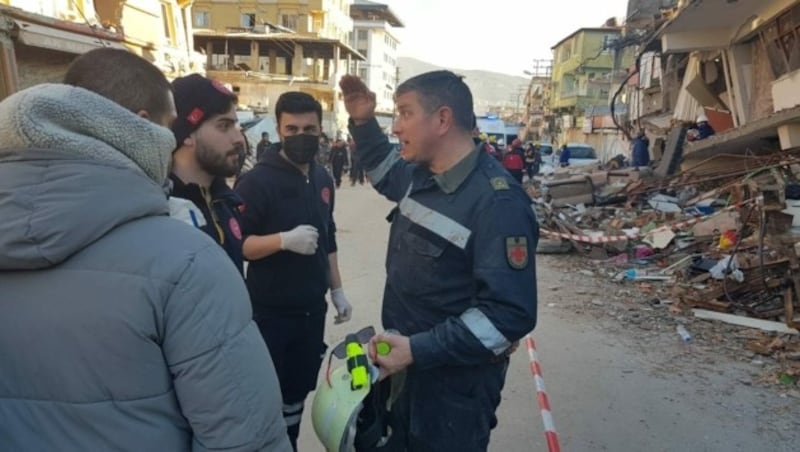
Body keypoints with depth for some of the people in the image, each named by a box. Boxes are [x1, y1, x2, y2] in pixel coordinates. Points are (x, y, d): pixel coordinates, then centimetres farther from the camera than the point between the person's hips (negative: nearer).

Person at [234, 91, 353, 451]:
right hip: (269, 312, -6)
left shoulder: (322, 179, 7)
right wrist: (285, 239, -31)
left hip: (312, 309, 6)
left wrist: (337, 290, 13)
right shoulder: (257, 180, -14)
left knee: (298, 390, 20)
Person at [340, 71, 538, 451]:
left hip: (455, 383, -8)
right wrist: (363, 123, 8)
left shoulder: (497, 201, -26)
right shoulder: (421, 175, 0)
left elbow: (510, 313, -28)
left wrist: (418, 350, -30)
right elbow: (387, 173, 24)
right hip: (403, 363, 8)